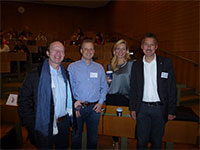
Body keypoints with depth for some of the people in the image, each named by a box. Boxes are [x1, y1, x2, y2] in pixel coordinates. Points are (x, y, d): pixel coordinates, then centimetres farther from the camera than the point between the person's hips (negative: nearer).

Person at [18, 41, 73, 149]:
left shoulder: (65, 74, 6)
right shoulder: (35, 75, -11)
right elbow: (23, 100, -11)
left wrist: (70, 114, 6)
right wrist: (32, 125, -13)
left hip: (64, 124, 5)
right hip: (44, 126, -4)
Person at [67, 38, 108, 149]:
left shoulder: (99, 68, 5)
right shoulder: (72, 67, -1)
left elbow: (104, 87, 9)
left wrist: (100, 102, -2)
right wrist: (73, 104, -9)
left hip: (95, 107, 2)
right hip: (77, 107, -1)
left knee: (93, 137, 16)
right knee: (76, 136, 15)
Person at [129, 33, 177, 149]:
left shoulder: (166, 63, -3)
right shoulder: (137, 65, 3)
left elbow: (172, 88, -3)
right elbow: (133, 88, 6)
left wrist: (171, 110, -5)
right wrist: (132, 108, 4)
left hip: (159, 108, -1)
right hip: (142, 108, 1)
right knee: (141, 140, 12)